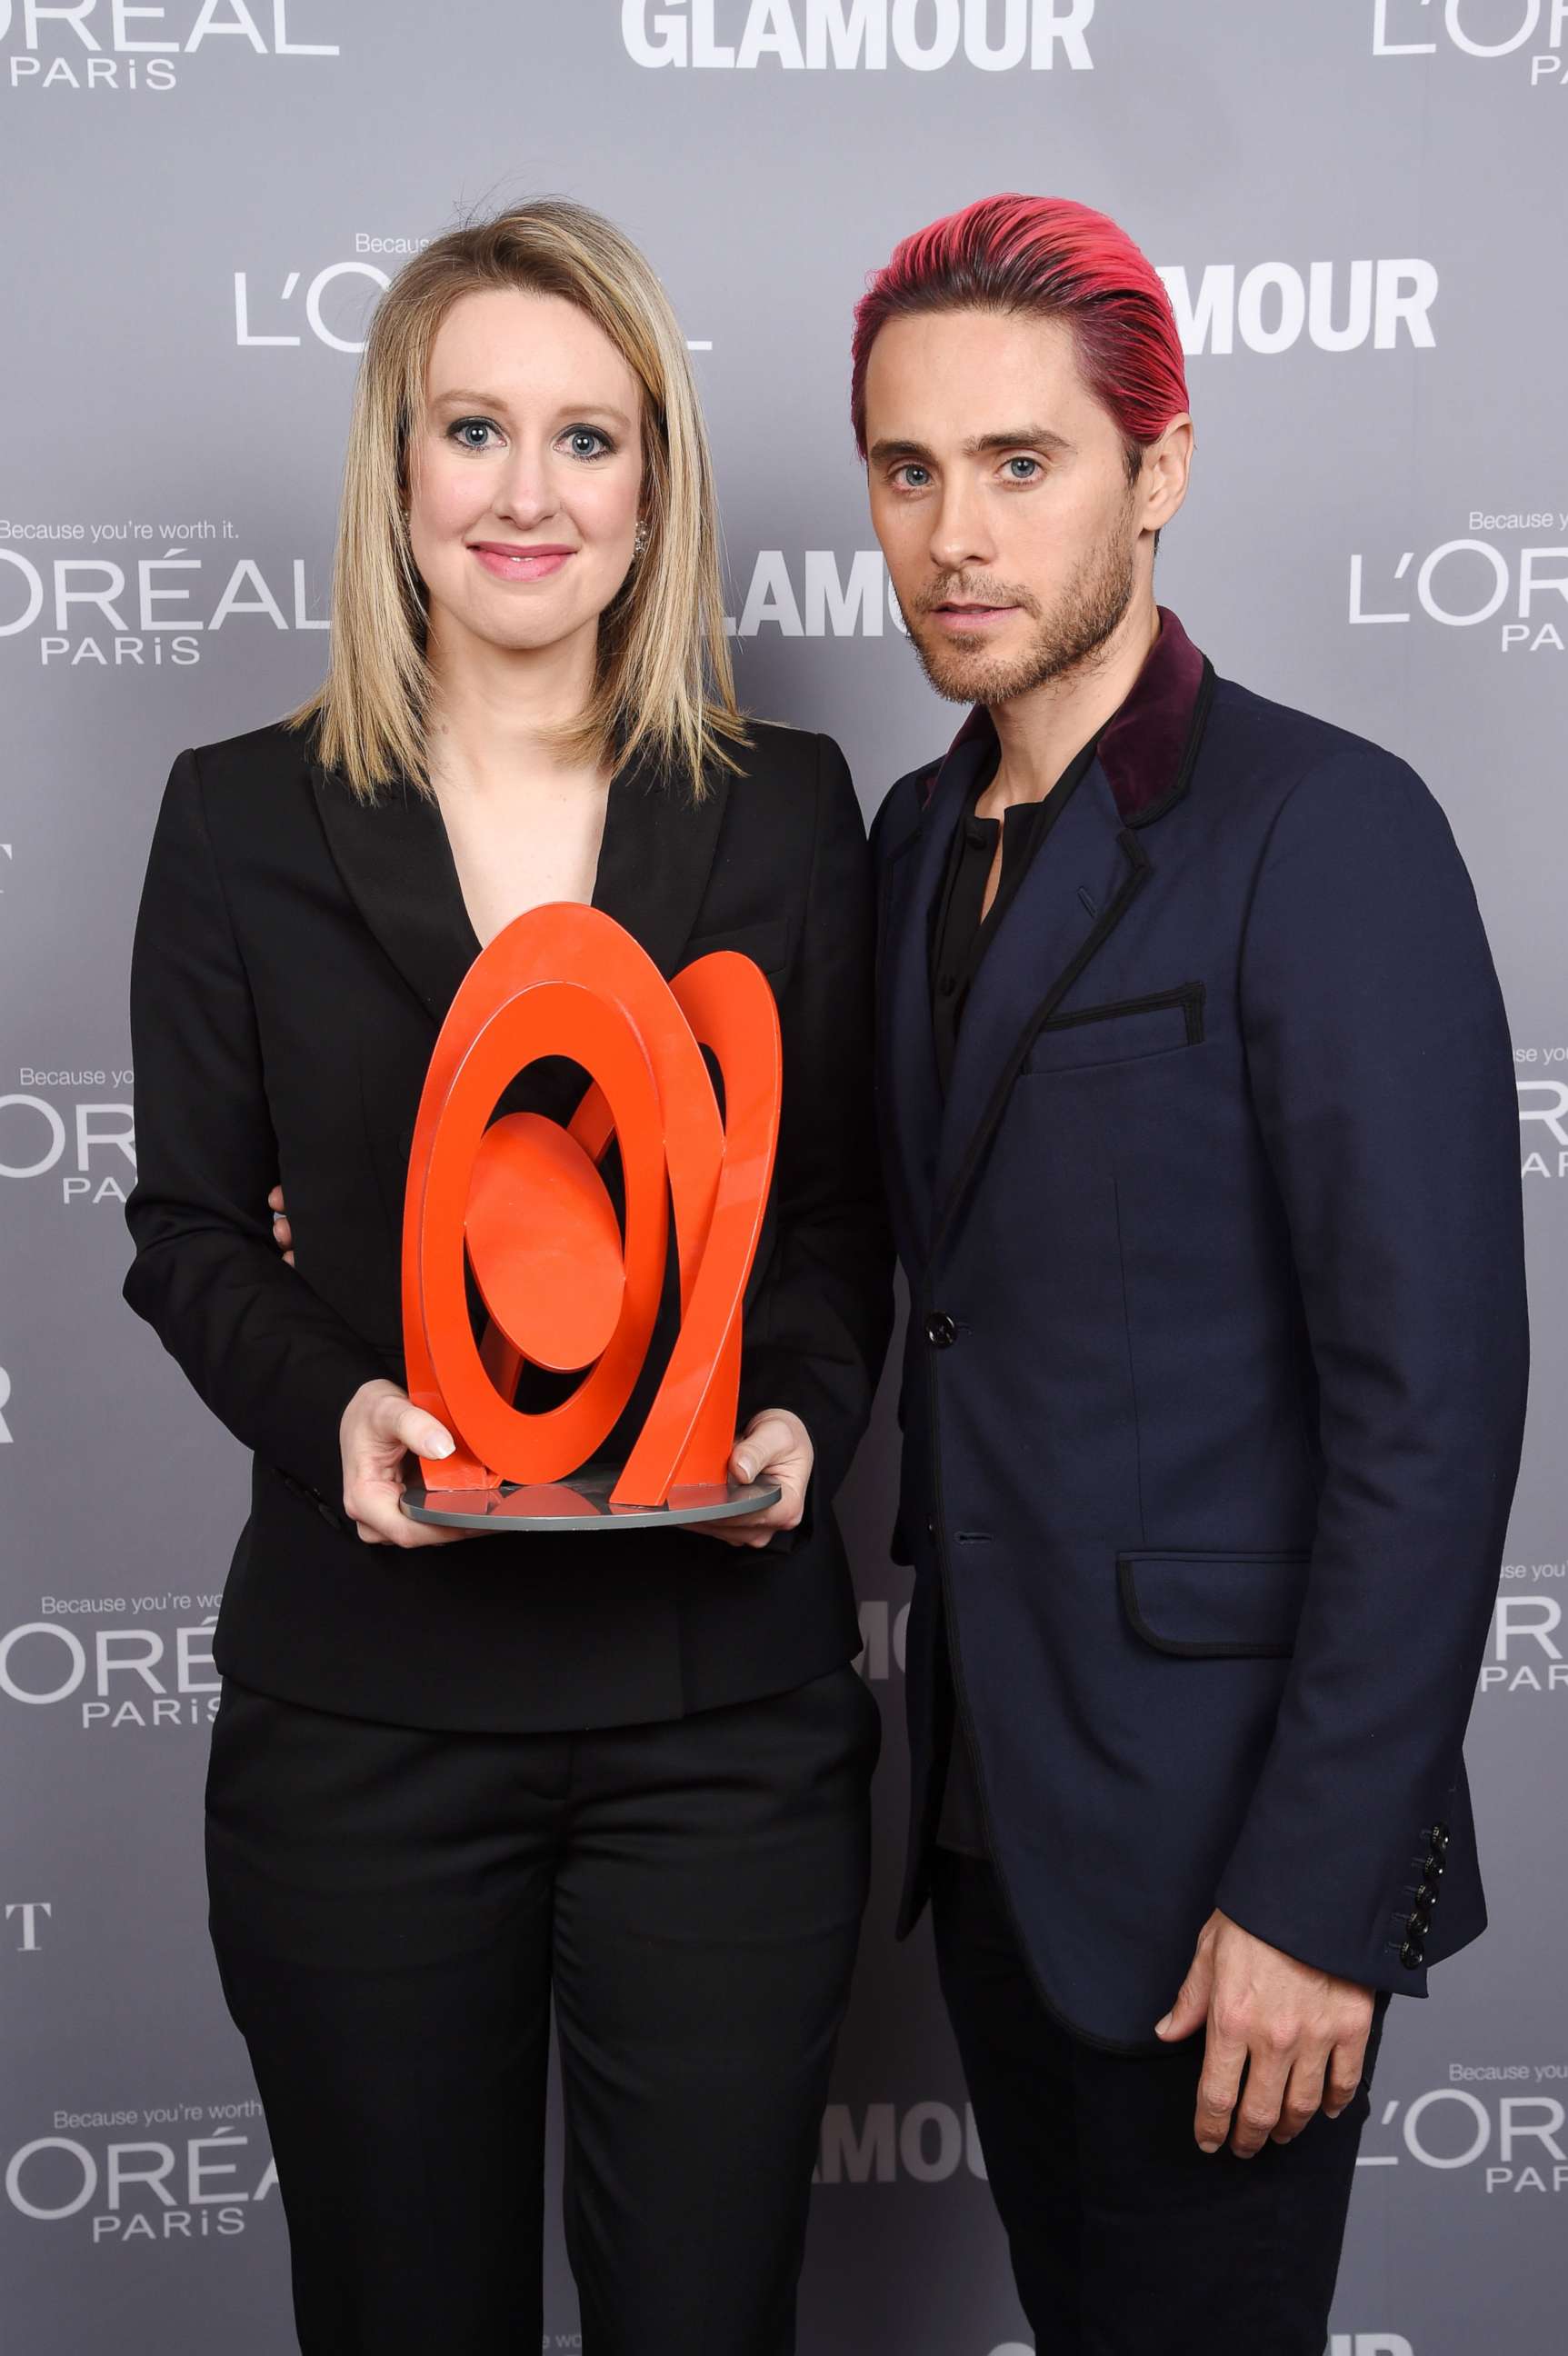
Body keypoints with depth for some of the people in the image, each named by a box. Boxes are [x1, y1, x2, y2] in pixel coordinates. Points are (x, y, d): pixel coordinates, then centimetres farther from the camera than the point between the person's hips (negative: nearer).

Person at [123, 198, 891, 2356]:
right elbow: (192, 1231, 4)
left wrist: (803, 1412, -12)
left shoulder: (783, 811, 4)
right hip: (360, 1709, 0)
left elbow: (844, 1212, 7)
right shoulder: (243, 820, 2)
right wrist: (331, 1405, -15)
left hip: (725, 1706, 0)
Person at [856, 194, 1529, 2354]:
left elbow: (1434, 1392, -18)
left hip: (1215, 1832, -7)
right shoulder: (921, 833, 8)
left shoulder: (1324, 830, -16)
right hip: (996, 1797, 7)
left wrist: (1317, 1890, -18)